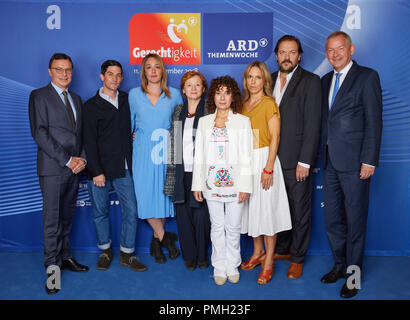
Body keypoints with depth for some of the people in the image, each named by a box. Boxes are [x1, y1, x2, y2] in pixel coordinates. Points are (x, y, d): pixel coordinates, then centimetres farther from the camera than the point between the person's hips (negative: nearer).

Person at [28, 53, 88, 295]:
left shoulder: (77, 99, 17)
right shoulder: (39, 96, -1)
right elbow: (39, 133, -11)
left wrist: (82, 158, -2)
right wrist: (67, 159, -15)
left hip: (74, 167, 6)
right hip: (52, 168, -5)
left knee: (67, 217, 13)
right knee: (52, 218, -2)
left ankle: (65, 257, 25)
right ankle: (52, 267, 8)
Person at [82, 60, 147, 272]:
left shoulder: (127, 99, 12)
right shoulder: (91, 106, 1)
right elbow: (89, 141, -4)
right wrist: (97, 171, -11)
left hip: (123, 168, 3)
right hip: (100, 169, -2)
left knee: (131, 211, 1)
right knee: (100, 212, 8)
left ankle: (127, 254, 16)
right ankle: (105, 251, 28)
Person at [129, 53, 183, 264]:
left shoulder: (174, 95, 7)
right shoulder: (134, 94, 8)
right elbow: (129, 124, 14)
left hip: (166, 152, 0)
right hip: (143, 152, 0)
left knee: (163, 194, 4)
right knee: (146, 196, -4)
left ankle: (156, 242, 22)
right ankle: (165, 238, 14)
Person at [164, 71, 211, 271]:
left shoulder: (210, 112, 1)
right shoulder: (177, 112, 14)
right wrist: (172, 170, 12)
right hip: (181, 172, 4)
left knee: (201, 215, 1)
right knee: (183, 215, 7)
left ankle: (202, 255, 21)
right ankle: (189, 255, 24)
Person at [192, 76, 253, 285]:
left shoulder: (243, 122, 2)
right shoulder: (204, 122, 8)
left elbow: (246, 156, -2)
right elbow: (198, 155, 7)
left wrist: (245, 186, -8)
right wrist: (197, 184, 4)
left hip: (234, 182, -2)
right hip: (212, 182, 2)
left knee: (233, 227, 7)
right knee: (217, 227, 10)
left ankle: (232, 266, 26)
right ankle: (219, 268, 25)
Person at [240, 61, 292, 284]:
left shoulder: (269, 104, -5)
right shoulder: (242, 105, 13)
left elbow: (274, 138, -10)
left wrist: (268, 169, -16)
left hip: (263, 159, -6)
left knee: (267, 208, -1)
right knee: (251, 207, 12)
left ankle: (268, 261, 10)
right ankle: (258, 252, 29)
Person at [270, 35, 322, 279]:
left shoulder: (311, 81, -4)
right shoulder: (269, 80, 12)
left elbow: (313, 124, -10)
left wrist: (305, 161, -14)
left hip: (297, 160, -4)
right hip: (274, 158, 5)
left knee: (300, 210, 7)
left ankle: (297, 258, 24)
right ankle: (282, 249, 34)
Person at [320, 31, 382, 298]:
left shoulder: (367, 77, -4)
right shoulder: (326, 80, 15)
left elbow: (374, 121, -9)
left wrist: (369, 160, -14)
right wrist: (323, 155, 8)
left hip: (354, 162, -6)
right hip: (330, 162, 6)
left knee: (355, 220, 5)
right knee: (332, 220, 13)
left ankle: (353, 272, 21)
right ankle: (340, 265, 31)